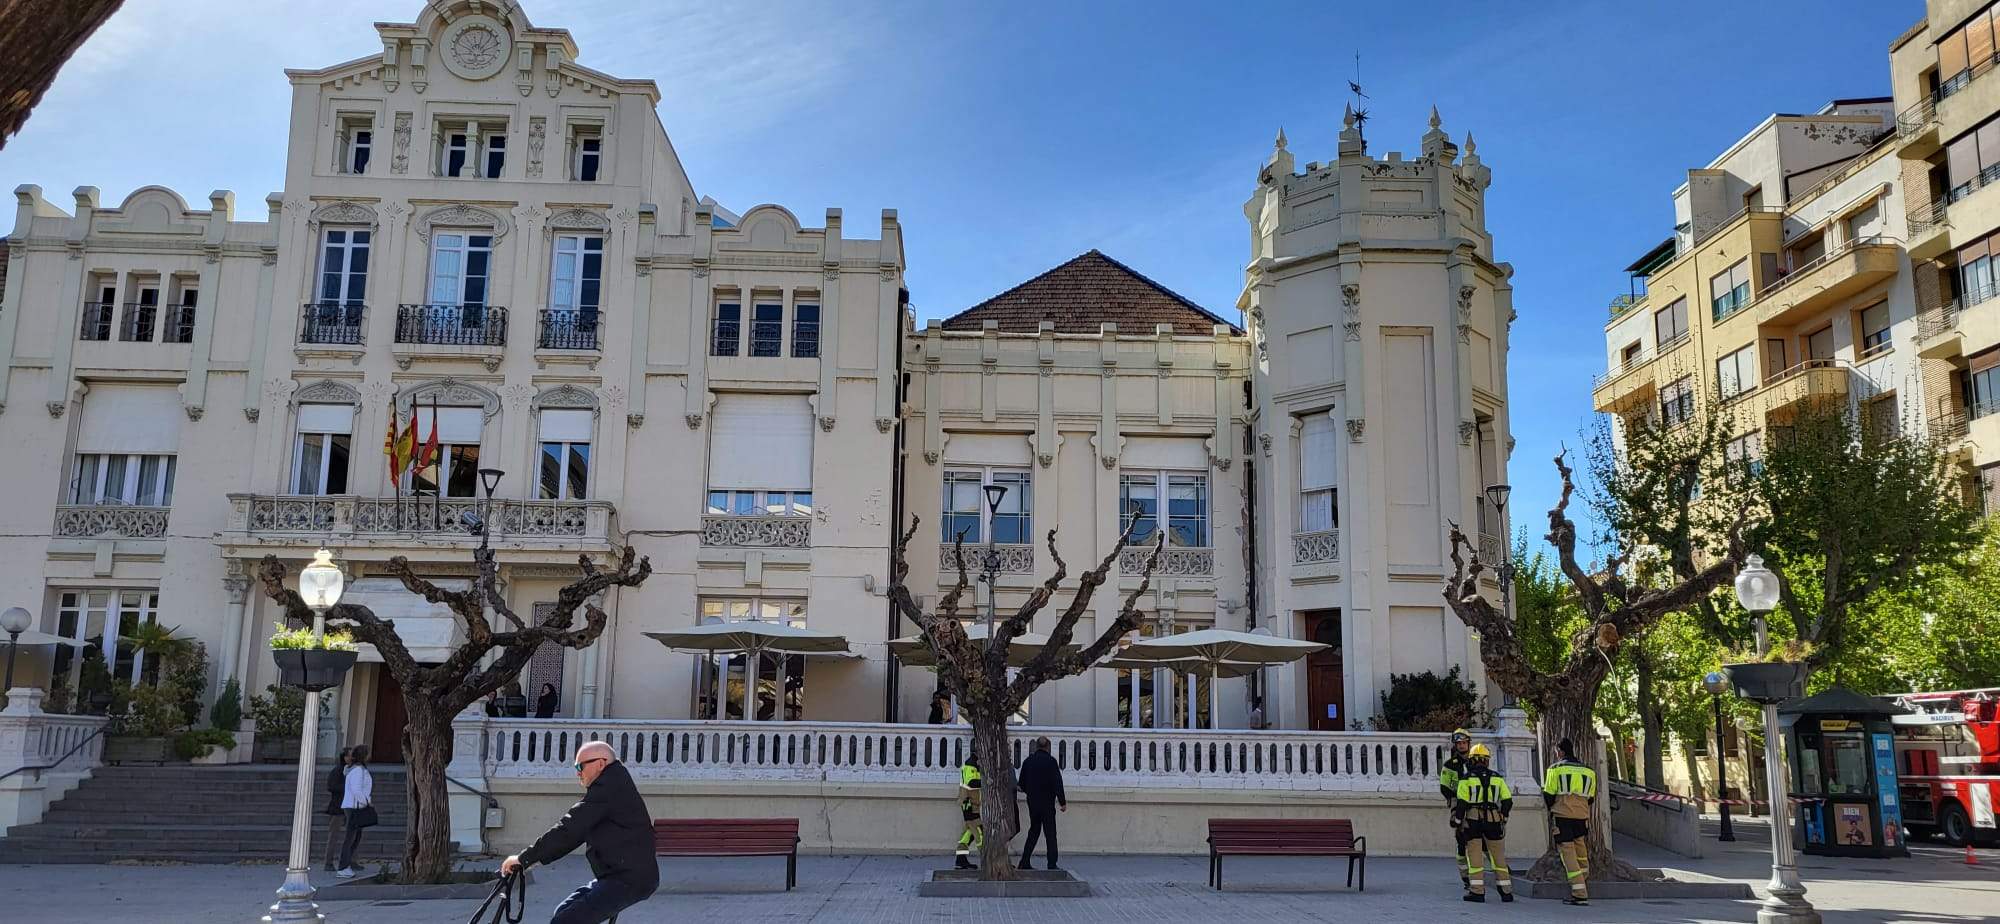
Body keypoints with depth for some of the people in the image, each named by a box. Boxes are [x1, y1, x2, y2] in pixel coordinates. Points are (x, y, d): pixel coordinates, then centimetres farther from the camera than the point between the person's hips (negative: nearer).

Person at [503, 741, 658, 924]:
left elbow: (568, 830, -17)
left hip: (630, 879, -11)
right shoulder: (613, 784, 20)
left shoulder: (608, 786, -13)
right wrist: (536, 858, 14)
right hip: (619, 875, 11)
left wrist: (523, 858, -11)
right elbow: (575, 832, 21)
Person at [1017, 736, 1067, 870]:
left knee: (1033, 831, 14)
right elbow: (1057, 783, -12)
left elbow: (1022, 785, 11)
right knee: (1050, 834, 2)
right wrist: (1062, 802, -6)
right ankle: (1052, 864, 0)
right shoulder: (1051, 761, -10)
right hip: (1047, 803, -5)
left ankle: (1025, 862, 11)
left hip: (1032, 803, 5)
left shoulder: (1028, 761, 5)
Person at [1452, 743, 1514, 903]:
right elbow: (1508, 801, 7)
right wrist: (1503, 818, 20)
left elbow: (1462, 804, -6)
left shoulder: (1466, 779, -1)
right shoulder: (1497, 778, 8)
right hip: (1494, 821, 3)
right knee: (1499, 857, 11)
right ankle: (1506, 891, 13)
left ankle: (1477, 891, -3)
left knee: (1474, 856, 1)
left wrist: (1458, 823, 1)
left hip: (1473, 821, -3)